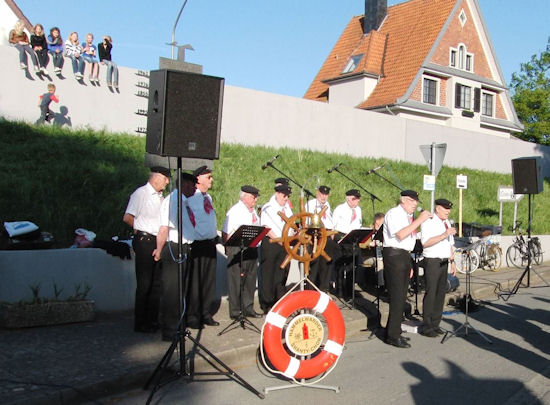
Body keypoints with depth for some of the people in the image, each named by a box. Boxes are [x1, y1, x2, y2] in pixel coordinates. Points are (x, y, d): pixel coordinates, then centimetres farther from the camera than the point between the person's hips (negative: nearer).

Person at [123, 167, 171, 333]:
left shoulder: (160, 197, 16)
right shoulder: (141, 193, -8)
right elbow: (127, 218, -13)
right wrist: (139, 230, 1)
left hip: (158, 242, 8)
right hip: (145, 242, -8)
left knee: (156, 283, 11)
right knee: (144, 284, -3)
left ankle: (152, 320, 20)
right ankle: (140, 324, 5)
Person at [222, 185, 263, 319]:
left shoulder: (253, 211, 15)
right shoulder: (235, 211, -11)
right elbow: (225, 233, -13)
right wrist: (230, 249, -16)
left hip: (252, 249, 8)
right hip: (238, 251, -8)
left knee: (250, 280, 14)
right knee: (236, 281, 0)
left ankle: (248, 308, 25)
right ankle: (235, 312, 9)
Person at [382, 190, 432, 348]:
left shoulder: (409, 217, 19)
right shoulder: (393, 213, -8)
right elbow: (400, 234, -23)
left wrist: (409, 264, 20)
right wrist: (419, 220, -22)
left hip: (405, 256, 9)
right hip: (394, 255, -9)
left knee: (401, 297, 11)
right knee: (397, 297, -10)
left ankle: (393, 331, 20)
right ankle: (393, 336, -4)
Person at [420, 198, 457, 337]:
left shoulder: (447, 222, 18)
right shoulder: (428, 222, -9)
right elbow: (426, 243, -22)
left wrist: (452, 261, 18)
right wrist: (444, 235, -25)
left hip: (444, 262, 8)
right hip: (432, 262, -8)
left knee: (441, 293, 10)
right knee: (430, 293, -7)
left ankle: (435, 324, 19)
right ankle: (427, 327, -2)